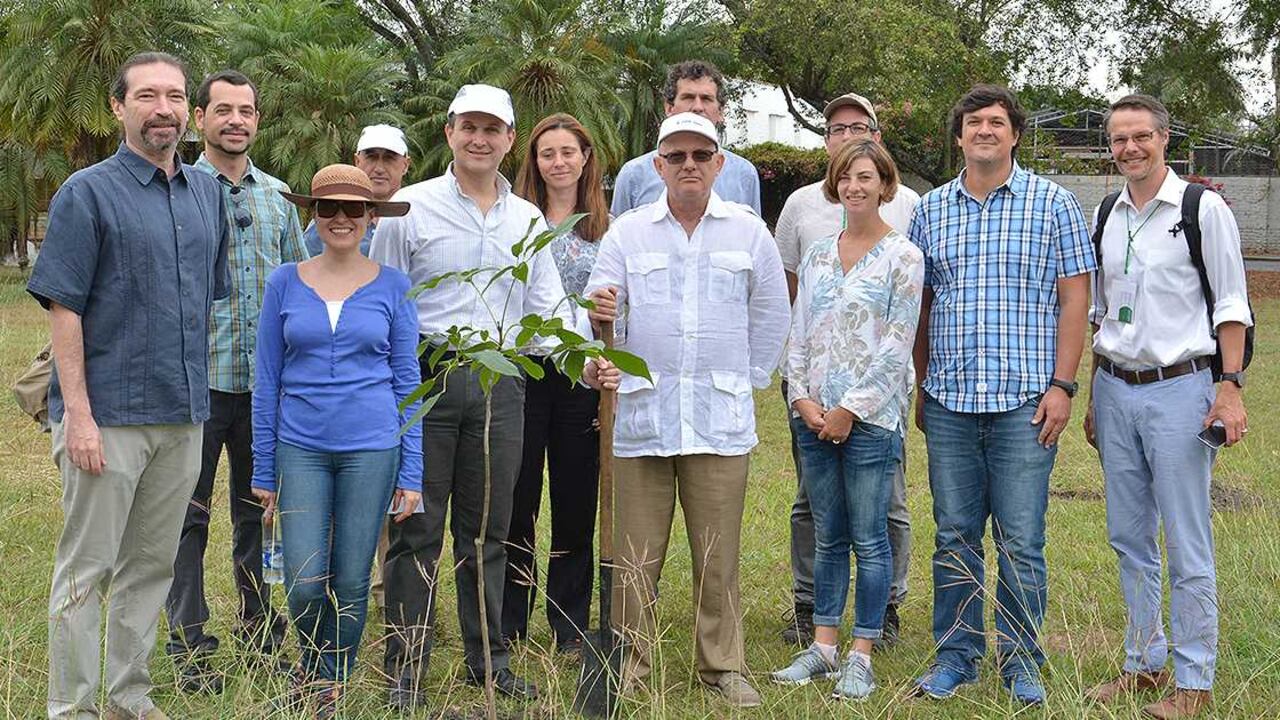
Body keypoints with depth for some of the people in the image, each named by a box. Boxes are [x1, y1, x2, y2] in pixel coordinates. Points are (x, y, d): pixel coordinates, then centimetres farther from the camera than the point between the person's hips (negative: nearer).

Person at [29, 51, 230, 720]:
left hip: (183, 413, 6)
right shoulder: (87, 193, -8)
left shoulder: (207, 192, 10)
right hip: (109, 414, -6)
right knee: (86, 570, 2)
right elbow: (63, 309, -11)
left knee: (151, 566, 14)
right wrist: (78, 413, -18)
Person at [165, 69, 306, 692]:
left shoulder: (278, 197, 12)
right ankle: (190, 651, 11)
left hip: (268, 382, 4)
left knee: (260, 510, 13)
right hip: (198, 379, -4)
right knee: (190, 514, 3)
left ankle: (262, 637, 26)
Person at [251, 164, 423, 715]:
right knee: (305, 584, -5)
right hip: (301, 450, 0)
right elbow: (268, 380, 6)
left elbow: (407, 381, 4)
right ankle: (312, 665, 26)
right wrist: (263, 471, 4)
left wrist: (411, 474, 0)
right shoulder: (285, 283, 3)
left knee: (350, 583, 4)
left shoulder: (392, 287, 2)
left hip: (371, 450, 0)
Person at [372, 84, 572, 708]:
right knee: (417, 528, 0)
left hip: (499, 382, 3)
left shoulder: (528, 219, 13)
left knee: (487, 530, 11)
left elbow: (548, 308, 13)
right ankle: (405, 667, 9)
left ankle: (489, 661, 22)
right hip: (425, 375, -3)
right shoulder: (411, 208, 1)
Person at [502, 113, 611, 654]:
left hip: (581, 375, 1)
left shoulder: (607, 229, 8)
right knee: (517, 496, 4)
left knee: (577, 499, 7)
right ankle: (509, 623, 15)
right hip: (523, 368, -1)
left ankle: (570, 626, 18)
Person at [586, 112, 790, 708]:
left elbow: (770, 317, 16)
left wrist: (748, 381, 13)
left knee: (718, 553, 3)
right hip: (642, 413, 0)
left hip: (720, 418, 0)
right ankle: (628, 663, 12)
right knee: (635, 554, 2)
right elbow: (595, 314, 2)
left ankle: (723, 666, 14)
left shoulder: (748, 231, 8)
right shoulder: (627, 232, 7)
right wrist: (598, 314, -20)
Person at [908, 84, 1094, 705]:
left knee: (1021, 541, 0)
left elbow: (1074, 298, 0)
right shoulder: (931, 210, 11)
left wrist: (1061, 385, -7)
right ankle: (955, 655, 19)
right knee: (954, 536, 8)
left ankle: (1022, 663, 13)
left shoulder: (1052, 204, 2)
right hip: (949, 403, 3)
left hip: (1024, 401, -3)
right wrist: (922, 387, 12)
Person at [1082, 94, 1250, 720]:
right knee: (1129, 538, 11)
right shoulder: (1107, 215, 11)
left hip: (1179, 389, -6)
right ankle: (1144, 663, 24)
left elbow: (1231, 305, -5)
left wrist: (1231, 387, -13)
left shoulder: (1204, 209, -5)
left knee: (1187, 546, -2)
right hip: (1116, 390, 6)